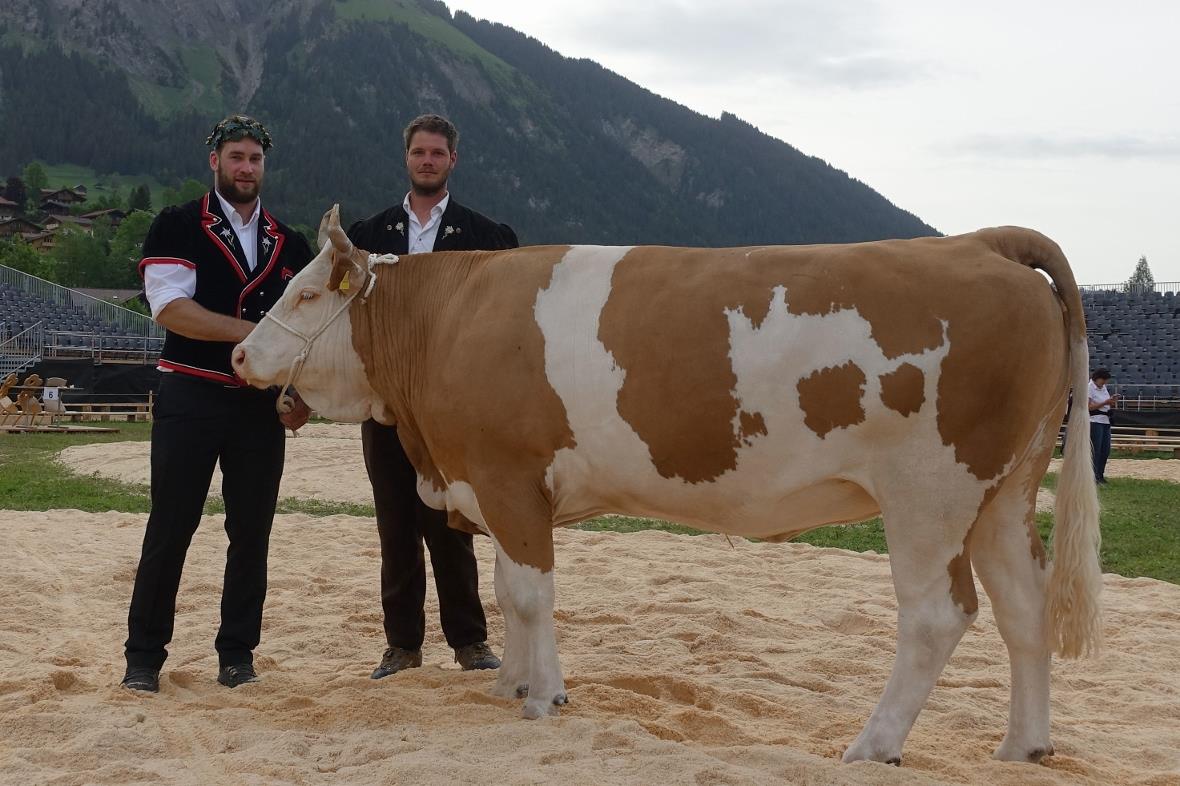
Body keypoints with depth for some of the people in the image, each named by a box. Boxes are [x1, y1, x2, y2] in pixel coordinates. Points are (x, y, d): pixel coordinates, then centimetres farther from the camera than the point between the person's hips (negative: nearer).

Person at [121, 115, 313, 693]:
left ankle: (238, 655, 17)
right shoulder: (176, 228, 0)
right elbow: (170, 308, -13)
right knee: (169, 530, -1)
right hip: (190, 399, -3)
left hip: (262, 405, 4)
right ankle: (143, 656, 9)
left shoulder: (290, 246, 13)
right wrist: (250, 332, -21)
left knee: (251, 532, 6)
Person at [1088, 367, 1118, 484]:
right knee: (1096, 449, -7)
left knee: (1106, 450, 8)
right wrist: (1105, 402, -21)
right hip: (1094, 421, -8)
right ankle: (1094, 476, -3)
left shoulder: (1103, 387, 15)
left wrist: (1112, 400, 0)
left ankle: (1100, 474, 16)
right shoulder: (1089, 388, -9)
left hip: (1105, 421, 8)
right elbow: (1090, 406, -16)